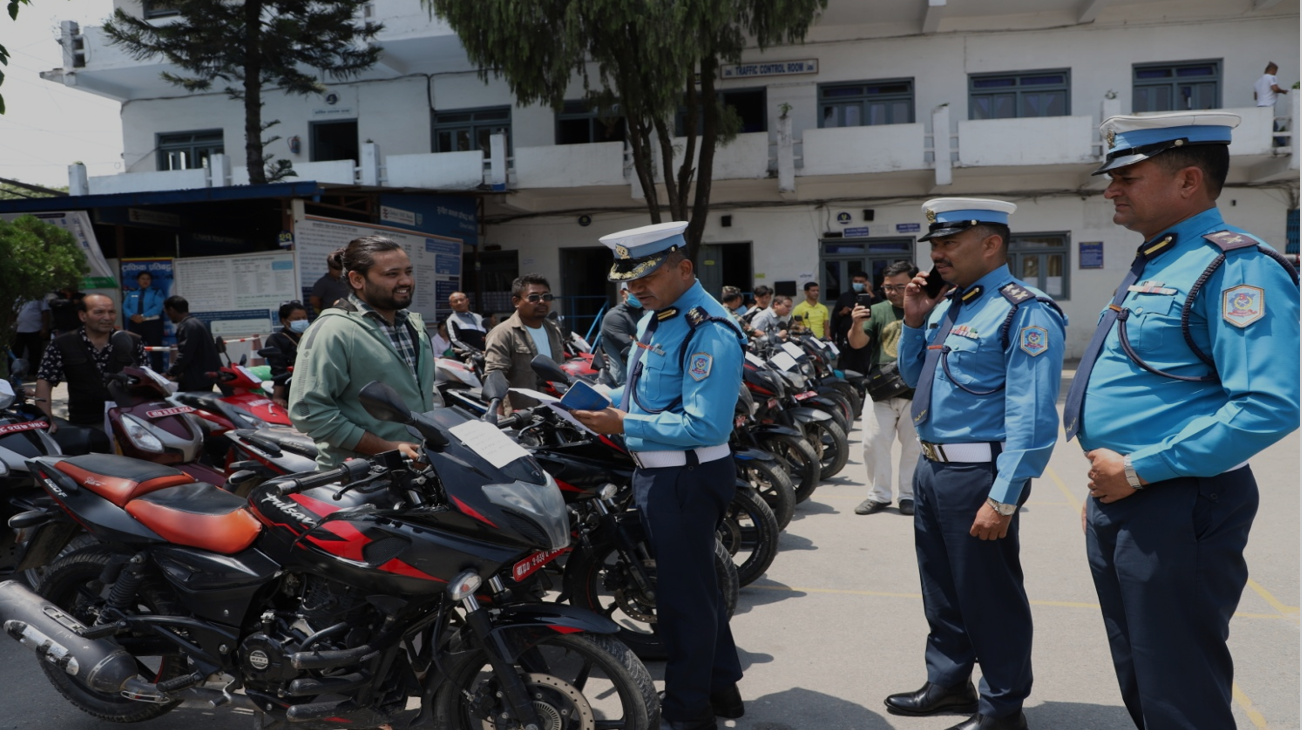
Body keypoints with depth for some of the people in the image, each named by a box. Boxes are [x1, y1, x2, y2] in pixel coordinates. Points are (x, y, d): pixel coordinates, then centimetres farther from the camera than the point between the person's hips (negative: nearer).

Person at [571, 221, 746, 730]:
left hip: (685, 480, -10)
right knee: (697, 581, 20)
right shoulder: (656, 317, 10)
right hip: (656, 474, 10)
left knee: (682, 592, 2)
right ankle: (721, 685, 36)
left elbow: (705, 426, -26)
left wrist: (625, 427, -24)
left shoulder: (709, 332, -21)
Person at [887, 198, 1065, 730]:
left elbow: (1032, 419, -22)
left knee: (988, 596, 6)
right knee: (941, 587, 21)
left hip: (977, 475, -9)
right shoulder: (946, 305, 10)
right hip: (931, 467, 9)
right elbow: (914, 376, 21)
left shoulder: (1024, 312, -17)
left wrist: (1002, 499, -25)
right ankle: (948, 683, 39)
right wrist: (914, 322, 4)